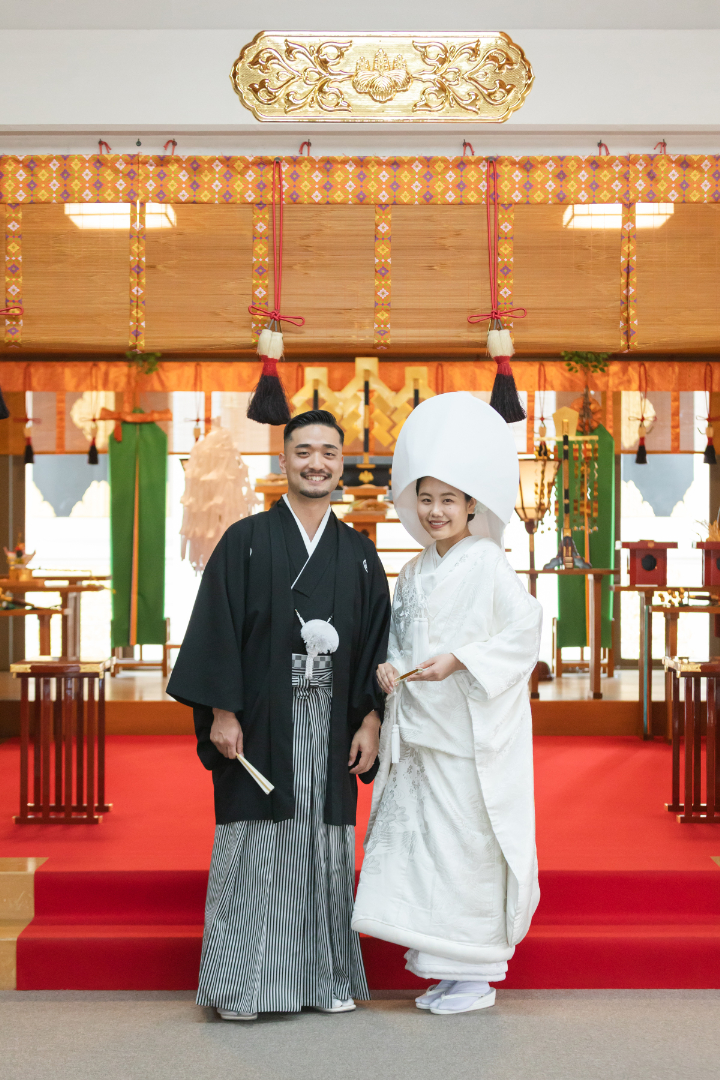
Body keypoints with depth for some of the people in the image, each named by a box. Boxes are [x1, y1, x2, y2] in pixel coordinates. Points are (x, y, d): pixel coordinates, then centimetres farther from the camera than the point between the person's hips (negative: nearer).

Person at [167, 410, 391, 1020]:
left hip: (330, 724, 3)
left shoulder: (359, 553, 10)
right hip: (260, 723, -3)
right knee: (254, 847, -1)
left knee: (327, 844, 7)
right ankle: (242, 983, 7)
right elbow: (217, 628, -4)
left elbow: (378, 640, 10)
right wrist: (221, 712, -11)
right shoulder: (247, 541, 1)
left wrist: (371, 720, 2)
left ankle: (329, 976, 17)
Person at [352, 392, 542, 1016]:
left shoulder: (486, 563, -7)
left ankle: (475, 976, 10)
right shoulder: (416, 571, 13)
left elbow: (524, 629, -14)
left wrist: (458, 660, -20)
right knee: (418, 842, 8)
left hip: (470, 735, -7)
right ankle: (445, 967, 20)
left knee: (466, 847, -3)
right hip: (419, 731, 7)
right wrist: (389, 667, -2)